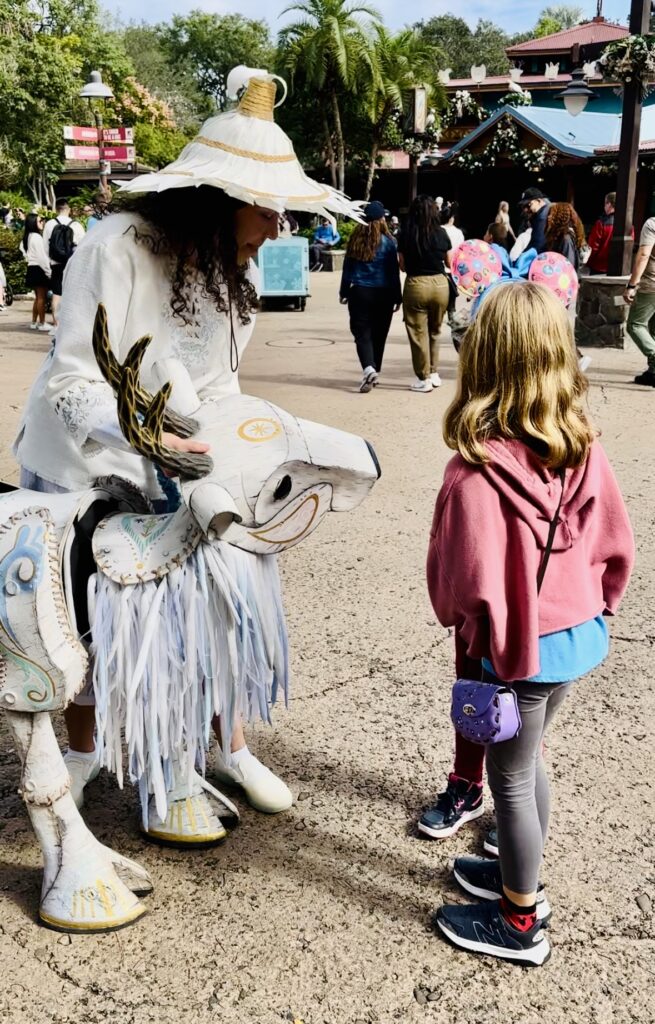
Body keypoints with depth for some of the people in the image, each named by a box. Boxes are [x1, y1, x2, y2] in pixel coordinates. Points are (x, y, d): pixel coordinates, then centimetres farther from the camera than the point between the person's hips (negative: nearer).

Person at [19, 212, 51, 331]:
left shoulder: (27, 237, 13)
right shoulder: (36, 237, -15)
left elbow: (24, 251, 18)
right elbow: (42, 257, -18)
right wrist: (49, 272, -16)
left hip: (31, 268, 9)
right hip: (39, 269, -9)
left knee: (38, 297, 15)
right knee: (42, 297, -5)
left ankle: (34, 322, 17)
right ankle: (42, 323, -4)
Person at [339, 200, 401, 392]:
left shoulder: (355, 240, 0)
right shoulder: (388, 242, -5)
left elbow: (347, 268, 5)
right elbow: (394, 271, -2)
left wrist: (344, 292, 15)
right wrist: (397, 298, 4)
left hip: (359, 293, 0)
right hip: (383, 293, 0)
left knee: (362, 334, 0)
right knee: (378, 335, 12)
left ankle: (368, 369, -23)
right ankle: (374, 373, 21)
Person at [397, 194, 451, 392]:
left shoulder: (405, 234, -6)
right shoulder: (441, 233, -2)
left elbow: (402, 266, 0)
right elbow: (449, 263, 8)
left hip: (416, 285, -2)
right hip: (440, 284, 2)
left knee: (418, 333, 8)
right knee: (434, 331, 20)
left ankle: (424, 379, 12)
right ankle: (434, 373, 27)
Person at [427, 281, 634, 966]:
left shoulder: (476, 471, -28)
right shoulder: (582, 449, -7)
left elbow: (473, 581, -24)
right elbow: (617, 544, 1)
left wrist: (459, 621, -2)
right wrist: (594, 606, 16)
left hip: (520, 650, -7)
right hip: (577, 635, 7)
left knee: (510, 778, 13)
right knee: (527, 759, 26)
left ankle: (520, 923, 32)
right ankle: (519, 875, 47)